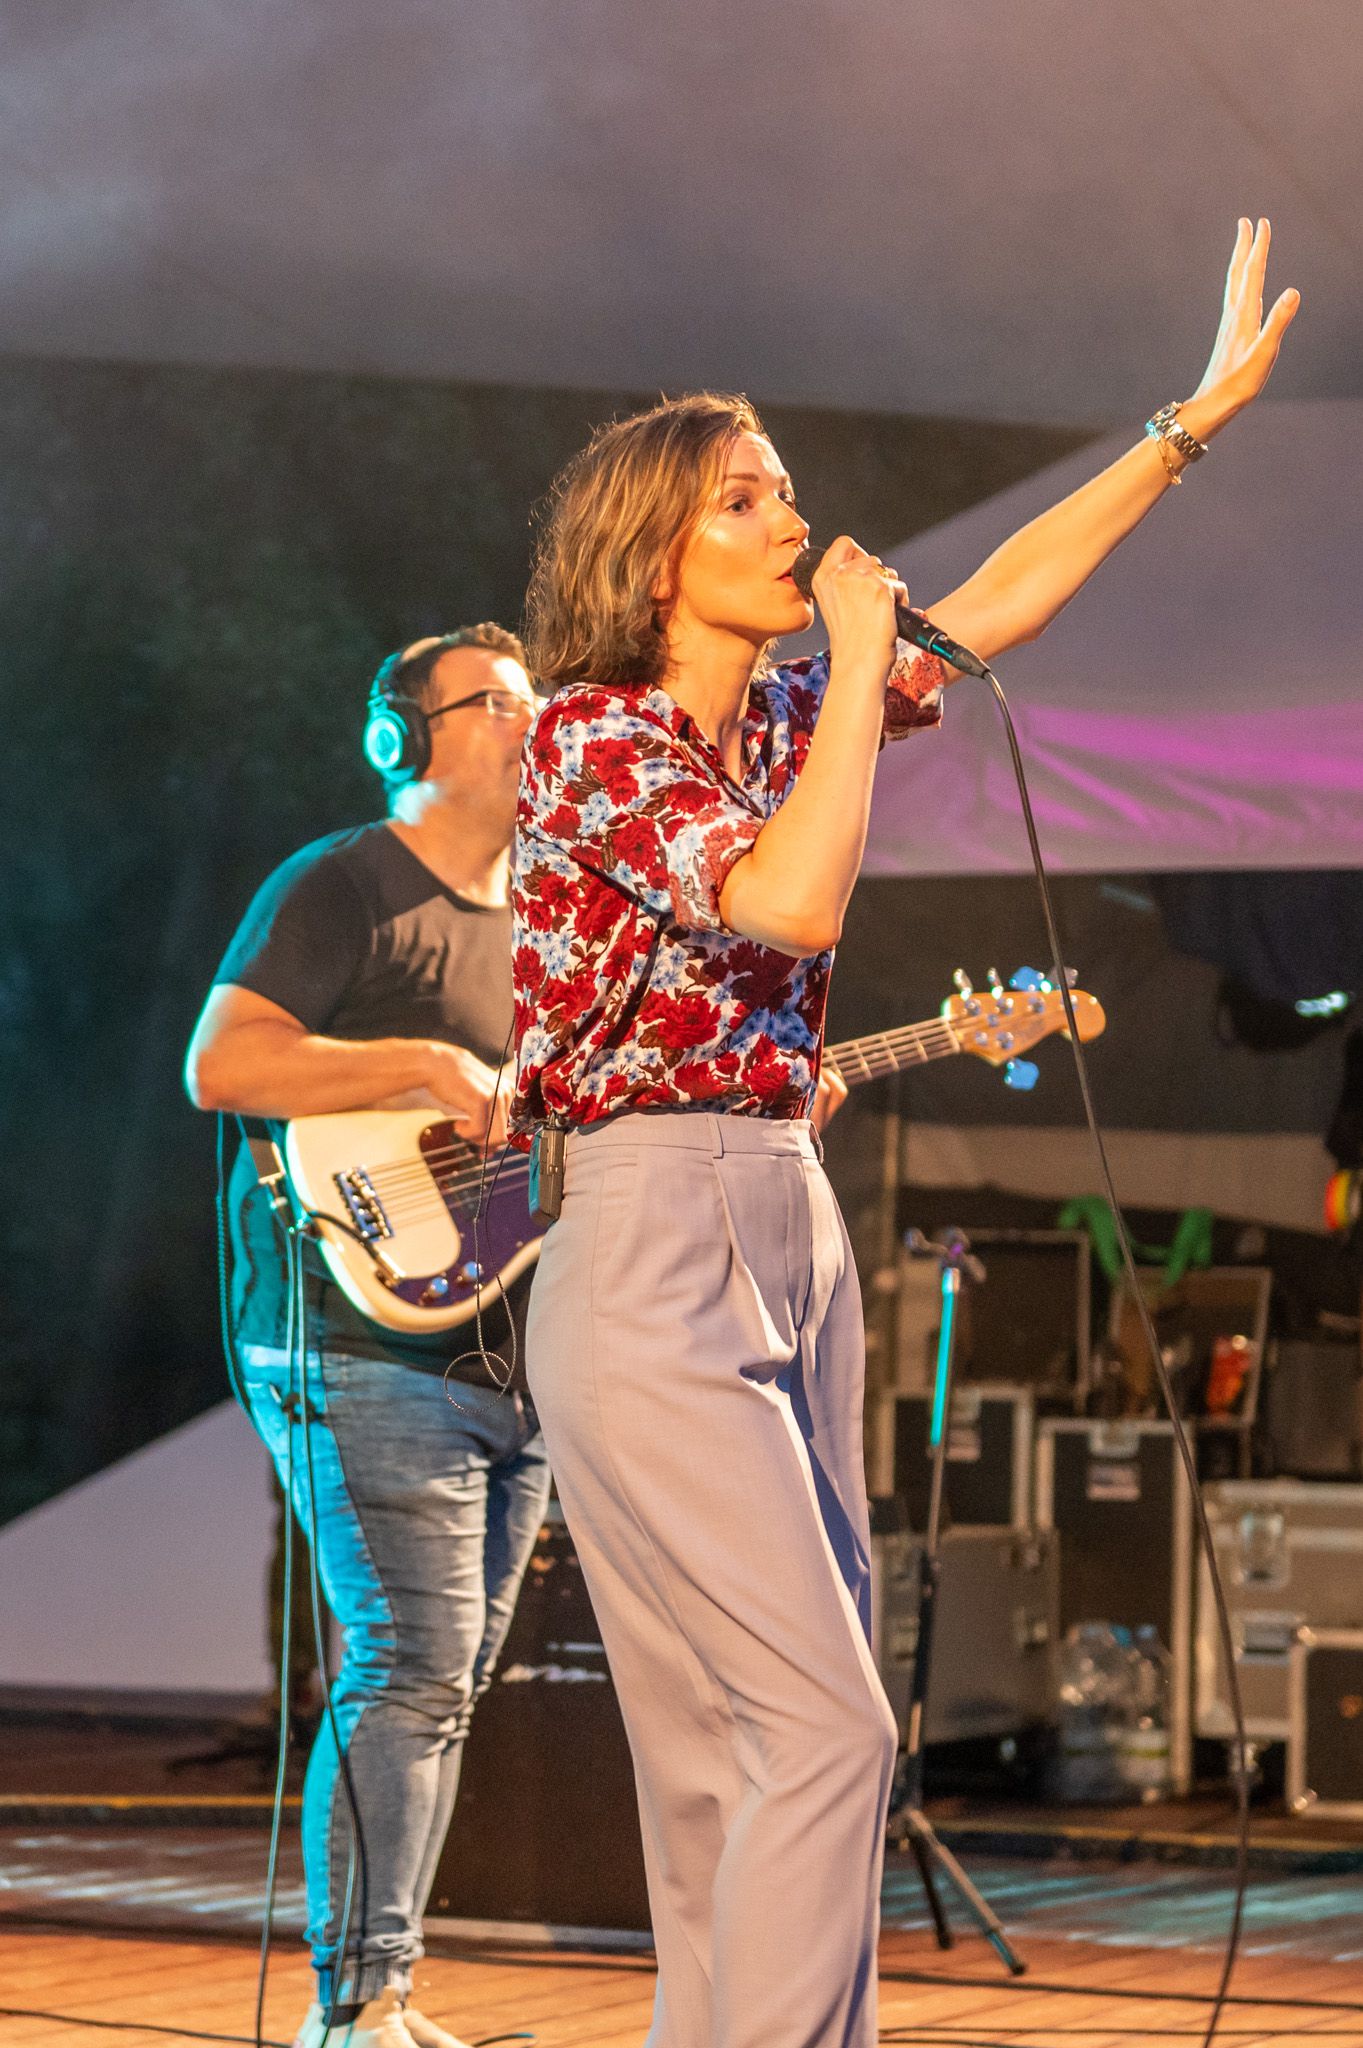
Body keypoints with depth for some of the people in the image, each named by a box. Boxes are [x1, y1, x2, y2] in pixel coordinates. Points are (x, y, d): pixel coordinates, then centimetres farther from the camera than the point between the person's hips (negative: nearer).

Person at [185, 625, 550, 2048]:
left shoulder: (534, 924, 21)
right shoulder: (344, 887, -4)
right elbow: (221, 1065, -16)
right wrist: (429, 1065, -19)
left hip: (509, 1363, 9)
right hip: (365, 1349, -9)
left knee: (445, 1685, 8)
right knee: (411, 1671, -17)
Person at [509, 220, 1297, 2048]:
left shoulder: (783, 720, 13)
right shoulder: (589, 733, -9)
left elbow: (993, 607, 17)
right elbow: (788, 901, -23)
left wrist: (1197, 419, 15)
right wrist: (857, 665, -12)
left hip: (792, 1239, 8)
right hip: (649, 1258, -8)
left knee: (747, 1745, 6)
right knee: (821, 1726, -15)